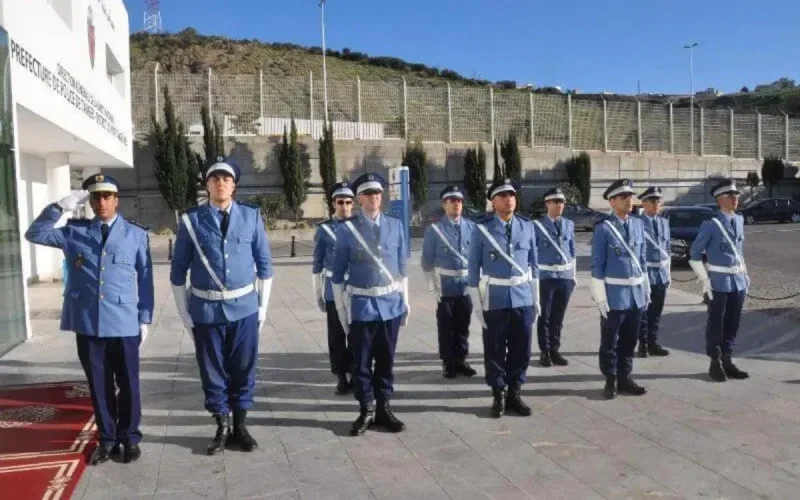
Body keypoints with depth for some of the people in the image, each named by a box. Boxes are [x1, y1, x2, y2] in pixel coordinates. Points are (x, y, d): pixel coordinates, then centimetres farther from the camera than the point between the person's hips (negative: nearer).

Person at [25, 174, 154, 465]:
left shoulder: (136, 234, 1)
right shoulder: (74, 232, 8)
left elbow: (145, 279, 2)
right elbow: (35, 234, 3)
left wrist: (145, 319, 0)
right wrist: (60, 206, -7)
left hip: (124, 323, -2)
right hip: (87, 323, 2)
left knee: (128, 384, 7)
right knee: (99, 385, 11)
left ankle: (130, 438, 24)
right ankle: (107, 439, 26)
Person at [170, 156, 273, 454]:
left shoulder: (252, 216, -1)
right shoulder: (191, 220, -3)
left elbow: (264, 264, 6)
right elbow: (178, 272, 2)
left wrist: (263, 306, 5)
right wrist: (185, 314, 2)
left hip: (244, 308, 1)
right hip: (206, 310, 0)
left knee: (243, 370, 10)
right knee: (212, 372, 9)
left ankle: (240, 427, 27)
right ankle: (222, 428, 26)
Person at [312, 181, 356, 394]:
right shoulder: (324, 229, -1)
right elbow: (317, 263, 2)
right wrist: (317, 292, 1)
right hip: (333, 290, -1)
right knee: (336, 335, 7)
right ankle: (341, 377, 19)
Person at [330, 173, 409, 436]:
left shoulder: (395, 226, 3)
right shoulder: (347, 229, -5)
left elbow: (401, 267, 10)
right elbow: (338, 273, -1)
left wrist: (405, 302, 10)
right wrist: (341, 309, -2)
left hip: (391, 304, 2)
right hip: (361, 305, -2)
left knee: (386, 360, 12)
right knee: (361, 362, 7)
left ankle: (383, 408, 26)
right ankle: (366, 411, 22)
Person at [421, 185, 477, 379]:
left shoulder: (471, 227, 3)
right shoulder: (434, 229, -5)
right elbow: (427, 261, -3)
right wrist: (433, 287, -5)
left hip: (467, 286, 3)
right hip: (445, 286, -3)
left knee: (463, 326, 12)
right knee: (446, 327, 7)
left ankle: (461, 360, 25)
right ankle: (448, 363, 19)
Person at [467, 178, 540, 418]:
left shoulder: (527, 226, 3)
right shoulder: (482, 228, -6)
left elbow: (533, 264, 10)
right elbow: (474, 267, -4)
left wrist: (536, 299, 9)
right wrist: (477, 304, -6)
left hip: (523, 298, 3)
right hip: (494, 299, -3)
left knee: (521, 350, 9)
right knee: (494, 351, 7)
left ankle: (514, 394, 25)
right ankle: (498, 396, 22)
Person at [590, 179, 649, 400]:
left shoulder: (639, 224, 8)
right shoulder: (603, 227, -9)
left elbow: (642, 259, 15)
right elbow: (597, 265, -9)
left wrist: (646, 289, 14)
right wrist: (601, 297, -11)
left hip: (636, 293, 5)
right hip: (615, 293, -5)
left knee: (629, 340, 13)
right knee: (610, 341, 6)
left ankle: (624, 378, 26)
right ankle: (611, 381, 18)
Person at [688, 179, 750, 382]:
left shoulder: (739, 220, 7)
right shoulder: (711, 225, -12)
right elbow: (694, 253, -9)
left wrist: (744, 273, 14)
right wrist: (705, 279, -11)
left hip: (739, 281, 6)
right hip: (719, 282, -6)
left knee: (733, 323, 12)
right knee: (716, 324, 4)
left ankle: (727, 361, 24)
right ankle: (715, 363, 16)